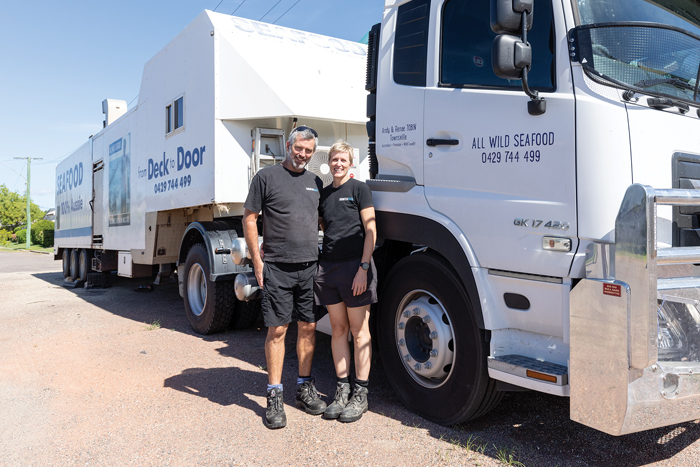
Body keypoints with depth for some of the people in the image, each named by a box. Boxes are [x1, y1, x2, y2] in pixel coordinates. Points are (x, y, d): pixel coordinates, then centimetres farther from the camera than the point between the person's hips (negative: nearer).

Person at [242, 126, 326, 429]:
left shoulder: (315, 182, 16)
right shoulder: (267, 177, 1)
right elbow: (249, 219, 0)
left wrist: (321, 260, 14)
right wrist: (257, 262, -6)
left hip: (310, 267, 5)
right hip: (277, 268, -4)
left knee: (308, 327, 9)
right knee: (277, 330, -2)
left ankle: (305, 387, 24)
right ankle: (274, 396, 9)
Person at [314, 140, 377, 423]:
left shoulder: (359, 189, -1)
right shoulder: (324, 194, 14)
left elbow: (370, 231, -6)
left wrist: (363, 267, -14)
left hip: (355, 265, -5)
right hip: (328, 267, 5)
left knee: (359, 330, 2)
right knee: (338, 329, 9)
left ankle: (360, 394, 11)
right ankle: (342, 389, 19)